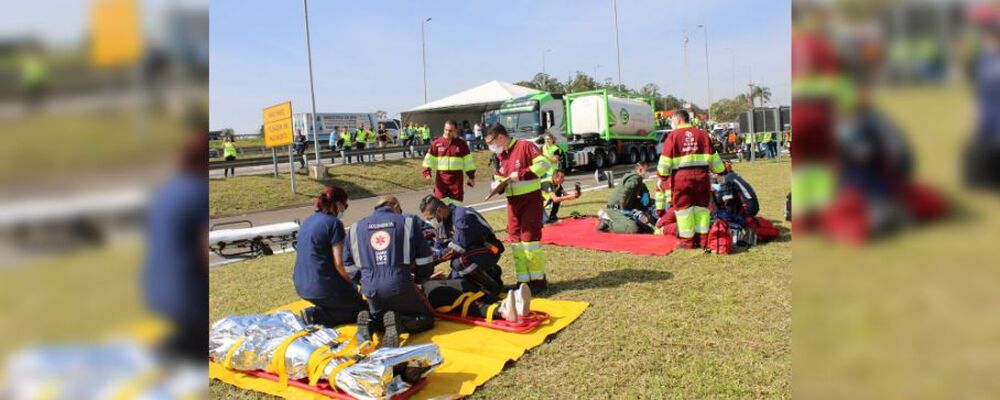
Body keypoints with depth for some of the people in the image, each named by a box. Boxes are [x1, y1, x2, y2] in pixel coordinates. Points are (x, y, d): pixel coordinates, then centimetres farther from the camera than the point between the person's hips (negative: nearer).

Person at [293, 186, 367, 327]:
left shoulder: (308, 220, 11)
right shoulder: (334, 223, -14)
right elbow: (338, 263, -17)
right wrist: (351, 283, 2)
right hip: (322, 287, -8)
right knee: (361, 306, 12)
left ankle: (318, 311, 6)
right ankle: (318, 315, -7)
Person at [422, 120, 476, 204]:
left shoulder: (461, 143, 2)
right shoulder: (437, 143, 2)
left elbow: (468, 161, 5)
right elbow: (429, 159, 4)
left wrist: (471, 176, 3)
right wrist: (427, 172, -8)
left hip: (456, 177, 0)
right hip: (441, 178, 0)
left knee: (456, 202, 5)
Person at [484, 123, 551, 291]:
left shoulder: (525, 146, -12)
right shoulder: (500, 155, 11)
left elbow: (544, 163, -20)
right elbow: (499, 177, 20)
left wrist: (521, 174, -23)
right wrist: (499, 186, -3)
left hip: (531, 198, -7)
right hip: (512, 201, 7)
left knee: (530, 237, -8)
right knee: (516, 239, 6)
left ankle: (538, 279, 5)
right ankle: (523, 280, 15)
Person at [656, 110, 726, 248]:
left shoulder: (673, 135, 0)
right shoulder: (702, 134, 10)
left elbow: (665, 159, -4)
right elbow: (713, 156, 13)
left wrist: (661, 177, 2)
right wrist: (721, 172, 24)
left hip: (681, 176, -3)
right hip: (701, 174, 3)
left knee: (684, 207, 5)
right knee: (701, 206, 12)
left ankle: (688, 240, 8)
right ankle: (703, 238, 16)